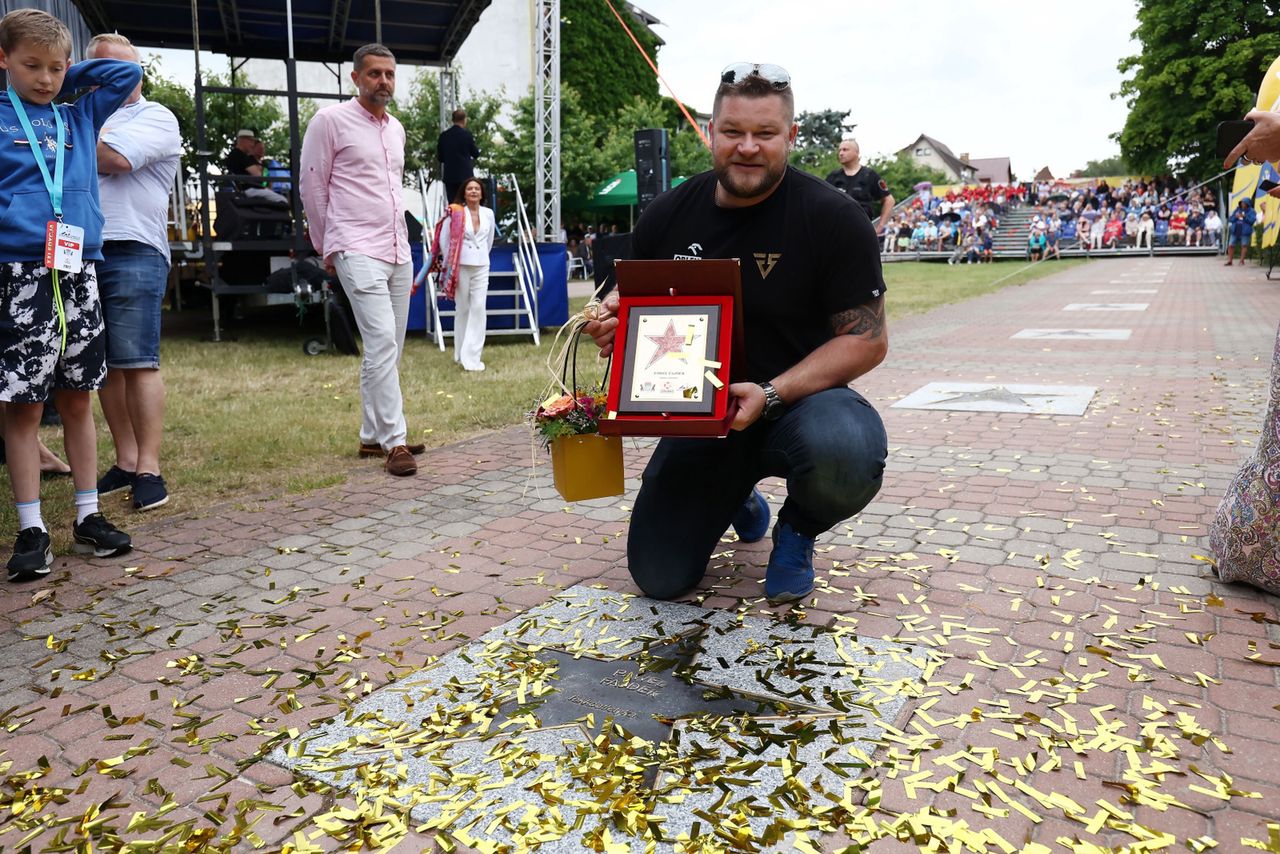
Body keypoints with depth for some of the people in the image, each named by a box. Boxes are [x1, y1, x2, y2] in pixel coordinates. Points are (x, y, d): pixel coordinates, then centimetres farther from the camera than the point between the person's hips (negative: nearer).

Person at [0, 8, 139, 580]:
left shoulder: (80, 114, 15)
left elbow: (128, 72, 21)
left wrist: (66, 77, 17)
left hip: (78, 272, 4)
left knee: (77, 398, 9)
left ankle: (87, 516, 17)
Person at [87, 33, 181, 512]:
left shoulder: (156, 118, 4)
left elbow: (111, 158, -11)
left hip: (132, 252, -6)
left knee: (137, 363, -9)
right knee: (104, 364, 6)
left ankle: (148, 468, -6)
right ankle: (125, 461, 13)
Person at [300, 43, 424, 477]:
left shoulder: (396, 128, 18)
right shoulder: (331, 120, -2)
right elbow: (312, 185, 1)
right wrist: (327, 247, 4)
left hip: (399, 251, 7)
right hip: (358, 252, -7)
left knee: (388, 350, 7)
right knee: (381, 342, -17)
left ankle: (373, 436, 16)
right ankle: (395, 441, -12)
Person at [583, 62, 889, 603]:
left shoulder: (834, 218, -12)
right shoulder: (667, 216, 0)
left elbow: (867, 339, -13)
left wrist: (771, 395, -26)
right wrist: (613, 324, -11)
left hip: (800, 401, -3)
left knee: (844, 453, -40)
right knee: (658, 578, -3)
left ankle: (797, 530, 0)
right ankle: (738, 500, 32)